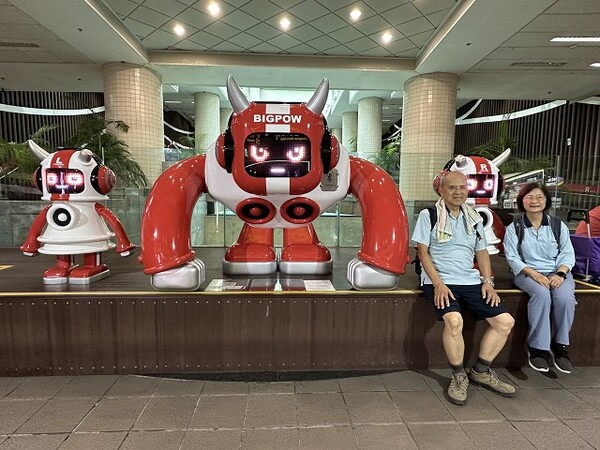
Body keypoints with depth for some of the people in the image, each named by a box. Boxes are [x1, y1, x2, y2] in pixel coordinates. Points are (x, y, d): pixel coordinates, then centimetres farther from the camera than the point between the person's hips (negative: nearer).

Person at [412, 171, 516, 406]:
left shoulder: (473, 217, 15)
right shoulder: (428, 215, -1)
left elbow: (482, 252, 17)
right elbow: (423, 252, -6)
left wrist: (487, 281, 1)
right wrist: (438, 284, -16)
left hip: (471, 281, 6)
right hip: (440, 281, -6)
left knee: (505, 321, -5)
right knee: (454, 320, -31)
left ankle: (481, 371, 16)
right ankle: (459, 376, -5)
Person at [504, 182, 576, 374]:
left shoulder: (558, 226, 10)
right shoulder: (514, 228, 2)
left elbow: (567, 254, 5)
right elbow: (512, 257, -4)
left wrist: (560, 273, -14)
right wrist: (534, 274, -18)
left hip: (557, 272, 2)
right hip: (527, 272, -2)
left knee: (564, 296, -30)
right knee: (541, 294, -33)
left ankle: (560, 346, -10)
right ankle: (538, 347, -22)